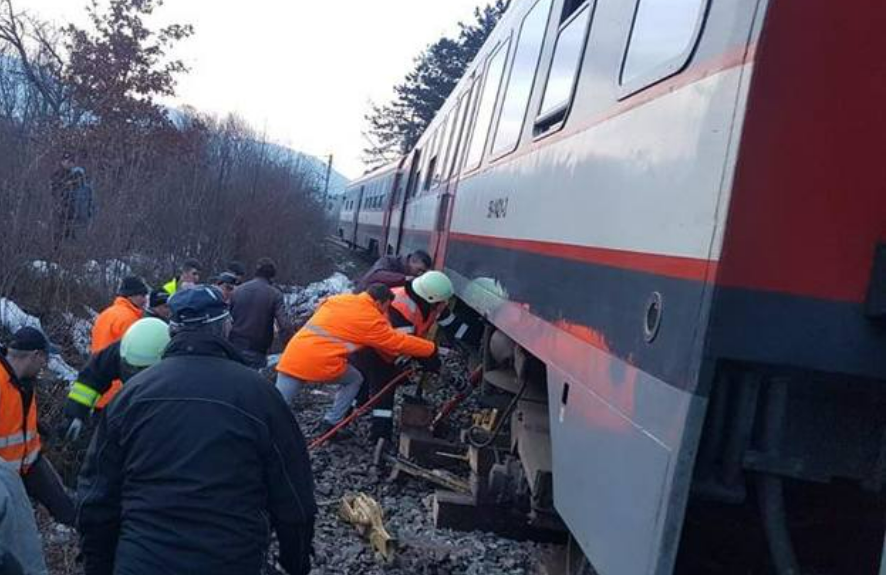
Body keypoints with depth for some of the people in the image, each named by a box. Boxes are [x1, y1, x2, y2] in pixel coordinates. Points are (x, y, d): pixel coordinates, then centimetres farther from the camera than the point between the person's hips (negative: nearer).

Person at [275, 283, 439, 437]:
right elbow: (399, 342, 8)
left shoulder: (339, 299, 19)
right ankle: (330, 425, 19)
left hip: (292, 355, 5)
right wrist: (431, 349, 20)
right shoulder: (371, 319, 1)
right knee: (355, 380, 21)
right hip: (320, 361, -5)